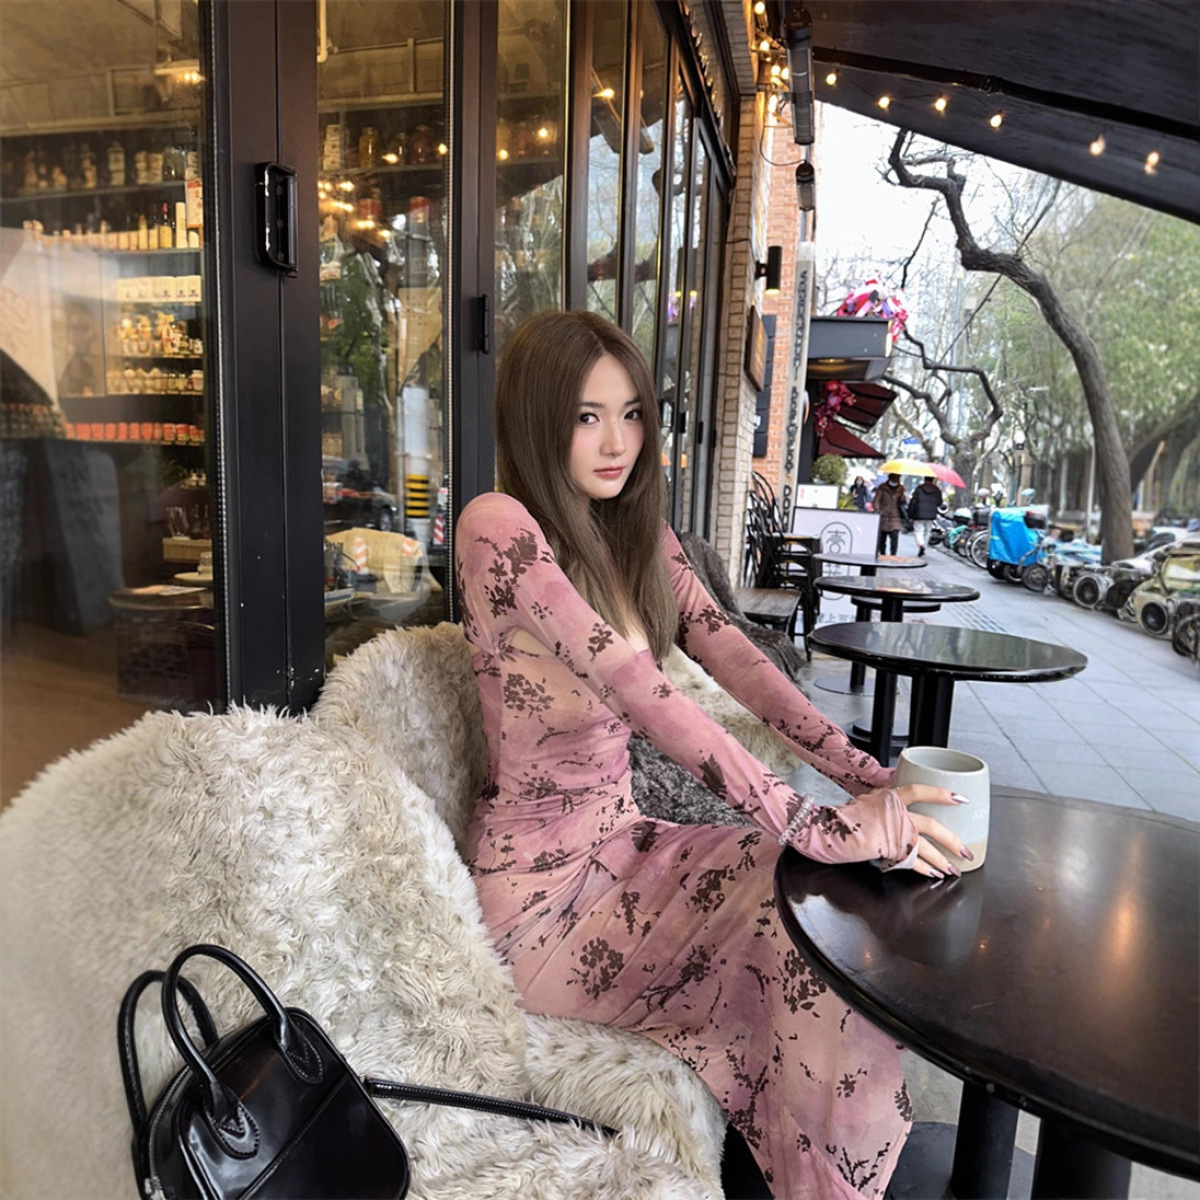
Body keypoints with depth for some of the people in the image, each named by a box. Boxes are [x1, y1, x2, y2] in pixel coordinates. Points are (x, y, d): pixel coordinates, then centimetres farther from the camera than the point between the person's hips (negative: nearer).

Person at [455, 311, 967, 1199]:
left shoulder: (639, 534, 6)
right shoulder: (499, 527, -18)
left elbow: (735, 658, -4)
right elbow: (640, 690, -28)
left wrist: (867, 776, -16)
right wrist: (816, 827, -29)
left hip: (622, 841, 6)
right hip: (542, 888, -6)